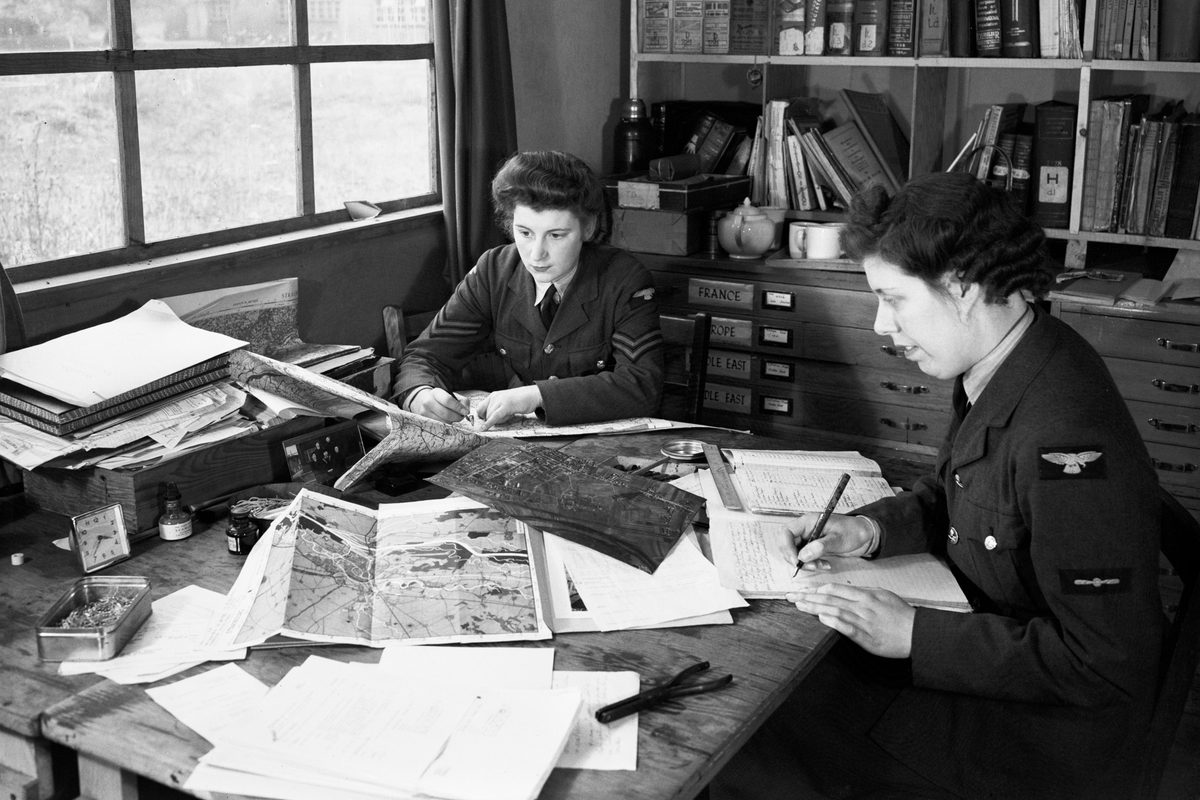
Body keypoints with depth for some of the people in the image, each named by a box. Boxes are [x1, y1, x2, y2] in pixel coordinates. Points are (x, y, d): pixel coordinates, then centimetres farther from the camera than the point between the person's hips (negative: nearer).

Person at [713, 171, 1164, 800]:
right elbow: (947, 495, 17)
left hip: (1046, 735, -9)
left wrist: (913, 635, -25)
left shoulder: (1069, 440, -32)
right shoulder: (997, 374, -1)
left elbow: (1102, 665, -28)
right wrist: (869, 529, -4)